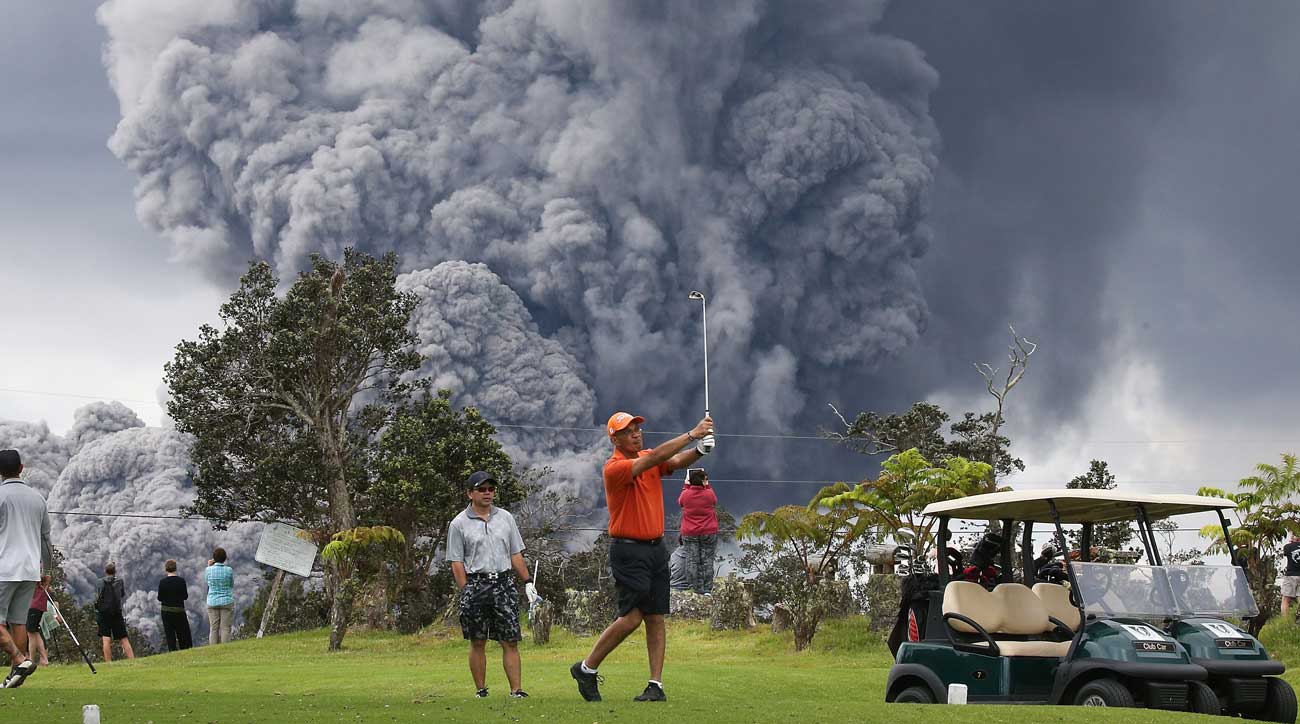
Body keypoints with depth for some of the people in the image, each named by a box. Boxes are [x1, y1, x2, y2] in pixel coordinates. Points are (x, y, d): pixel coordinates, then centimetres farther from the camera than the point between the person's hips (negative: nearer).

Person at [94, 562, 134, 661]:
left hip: (104, 613, -2)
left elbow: (97, 598, -6)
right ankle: (132, 660, -2)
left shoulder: (101, 582, -6)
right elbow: (124, 596, 12)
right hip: (117, 613, 2)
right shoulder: (120, 582, 1)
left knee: (106, 640, -5)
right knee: (124, 638, 5)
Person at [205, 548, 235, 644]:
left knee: (213, 628, 6)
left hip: (212, 603, 2)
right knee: (225, 628, 1)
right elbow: (232, 585, 5)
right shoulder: (229, 570, -9)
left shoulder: (209, 570, -6)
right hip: (226, 602, -1)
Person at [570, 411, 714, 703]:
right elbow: (655, 458, -25)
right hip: (628, 550, -7)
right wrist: (692, 434, -26)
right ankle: (586, 669, 6)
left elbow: (675, 462, -8)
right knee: (632, 616, -10)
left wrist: (699, 450, -29)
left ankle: (656, 686, 3)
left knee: (656, 618, 3)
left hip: (657, 548, 7)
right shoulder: (614, 467, -13)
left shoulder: (647, 459, 9)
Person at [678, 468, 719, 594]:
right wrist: (707, 486, 20)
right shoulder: (709, 494, -8)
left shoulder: (686, 494, -6)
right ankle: (707, 589, 0)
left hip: (689, 534, 0)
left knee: (693, 562, 3)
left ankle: (697, 589, 1)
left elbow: (680, 501, 18)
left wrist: (686, 485, 22)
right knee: (707, 561, 3)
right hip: (709, 533, 0)